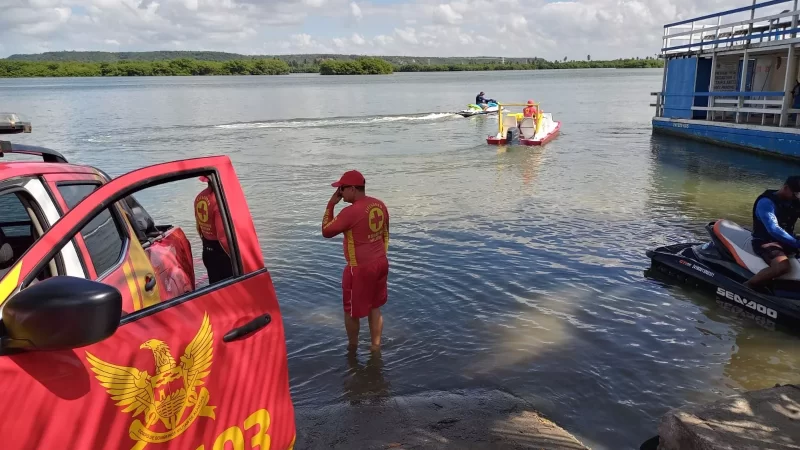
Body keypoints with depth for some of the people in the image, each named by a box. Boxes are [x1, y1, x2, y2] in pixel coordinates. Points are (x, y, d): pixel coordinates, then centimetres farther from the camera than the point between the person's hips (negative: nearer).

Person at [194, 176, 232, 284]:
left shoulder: (199, 198, 2)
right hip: (221, 251, -8)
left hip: (207, 251, 8)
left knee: (215, 285, 17)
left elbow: (199, 229, 13)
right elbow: (222, 237, -25)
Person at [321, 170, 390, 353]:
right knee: (375, 307, 19)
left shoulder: (351, 212, -22)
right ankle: (376, 347, 27)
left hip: (360, 268, -7)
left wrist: (331, 204, -7)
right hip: (380, 264, 7)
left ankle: (352, 347, 32)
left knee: (351, 310, 14)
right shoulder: (380, 205, 2)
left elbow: (326, 231, -11)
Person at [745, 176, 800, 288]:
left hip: (785, 241, 9)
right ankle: (745, 287, -26)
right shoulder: (766, 202, -18)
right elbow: (773, 230, -28)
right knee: (783, 266, -36)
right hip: (766, 242, -9)